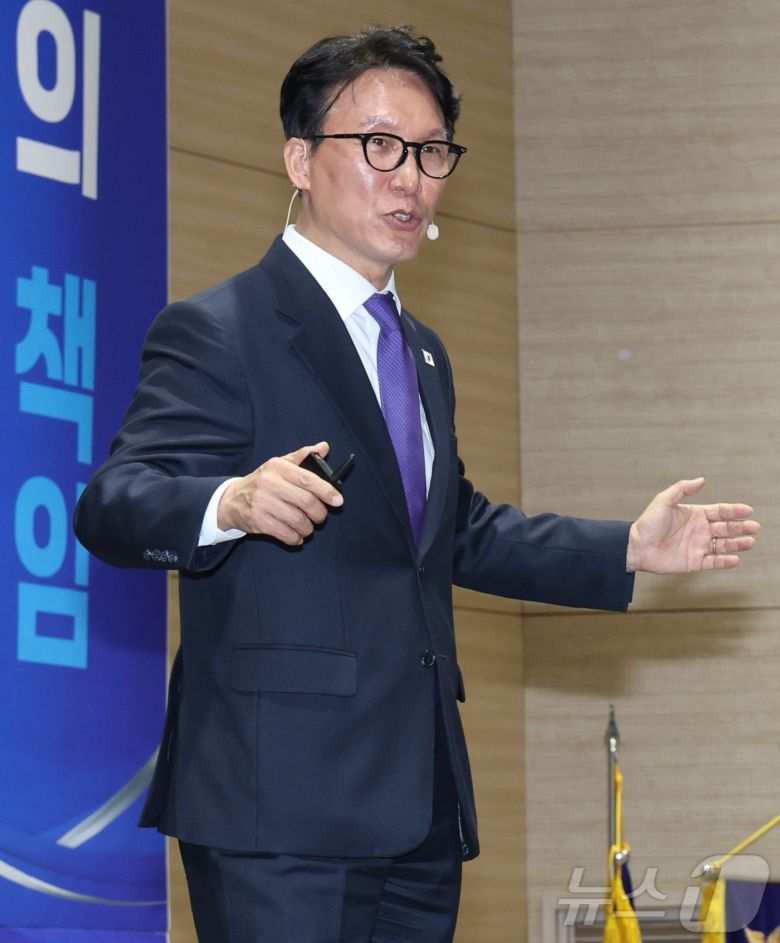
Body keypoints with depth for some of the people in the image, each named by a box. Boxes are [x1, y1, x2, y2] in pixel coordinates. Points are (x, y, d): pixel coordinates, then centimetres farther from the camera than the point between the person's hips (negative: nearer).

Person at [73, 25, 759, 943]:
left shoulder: (421, 353, 23)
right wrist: (234, 504, -36)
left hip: (419, 801, 8)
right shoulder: (215, 333, -6)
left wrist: (628, 549, 21)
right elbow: (111, 506, -15)